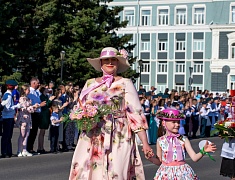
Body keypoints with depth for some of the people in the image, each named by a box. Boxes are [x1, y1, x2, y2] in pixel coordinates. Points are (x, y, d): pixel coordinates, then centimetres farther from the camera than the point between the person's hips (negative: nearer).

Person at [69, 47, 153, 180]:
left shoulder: (125, 84, 3)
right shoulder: (90, 84, 13)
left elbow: (136, 114, -3)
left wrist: (145, 143, -10)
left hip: (118, 141, -3)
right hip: (91, 141, 3)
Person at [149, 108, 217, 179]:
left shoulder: (183, 139, -3)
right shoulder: (160, 141, -1)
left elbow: (194, 157, -6)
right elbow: (159, 161, 7)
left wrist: (203, 151, -22)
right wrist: (150, 157, -10)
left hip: (182, 173, 0)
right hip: (166, 174, 0)